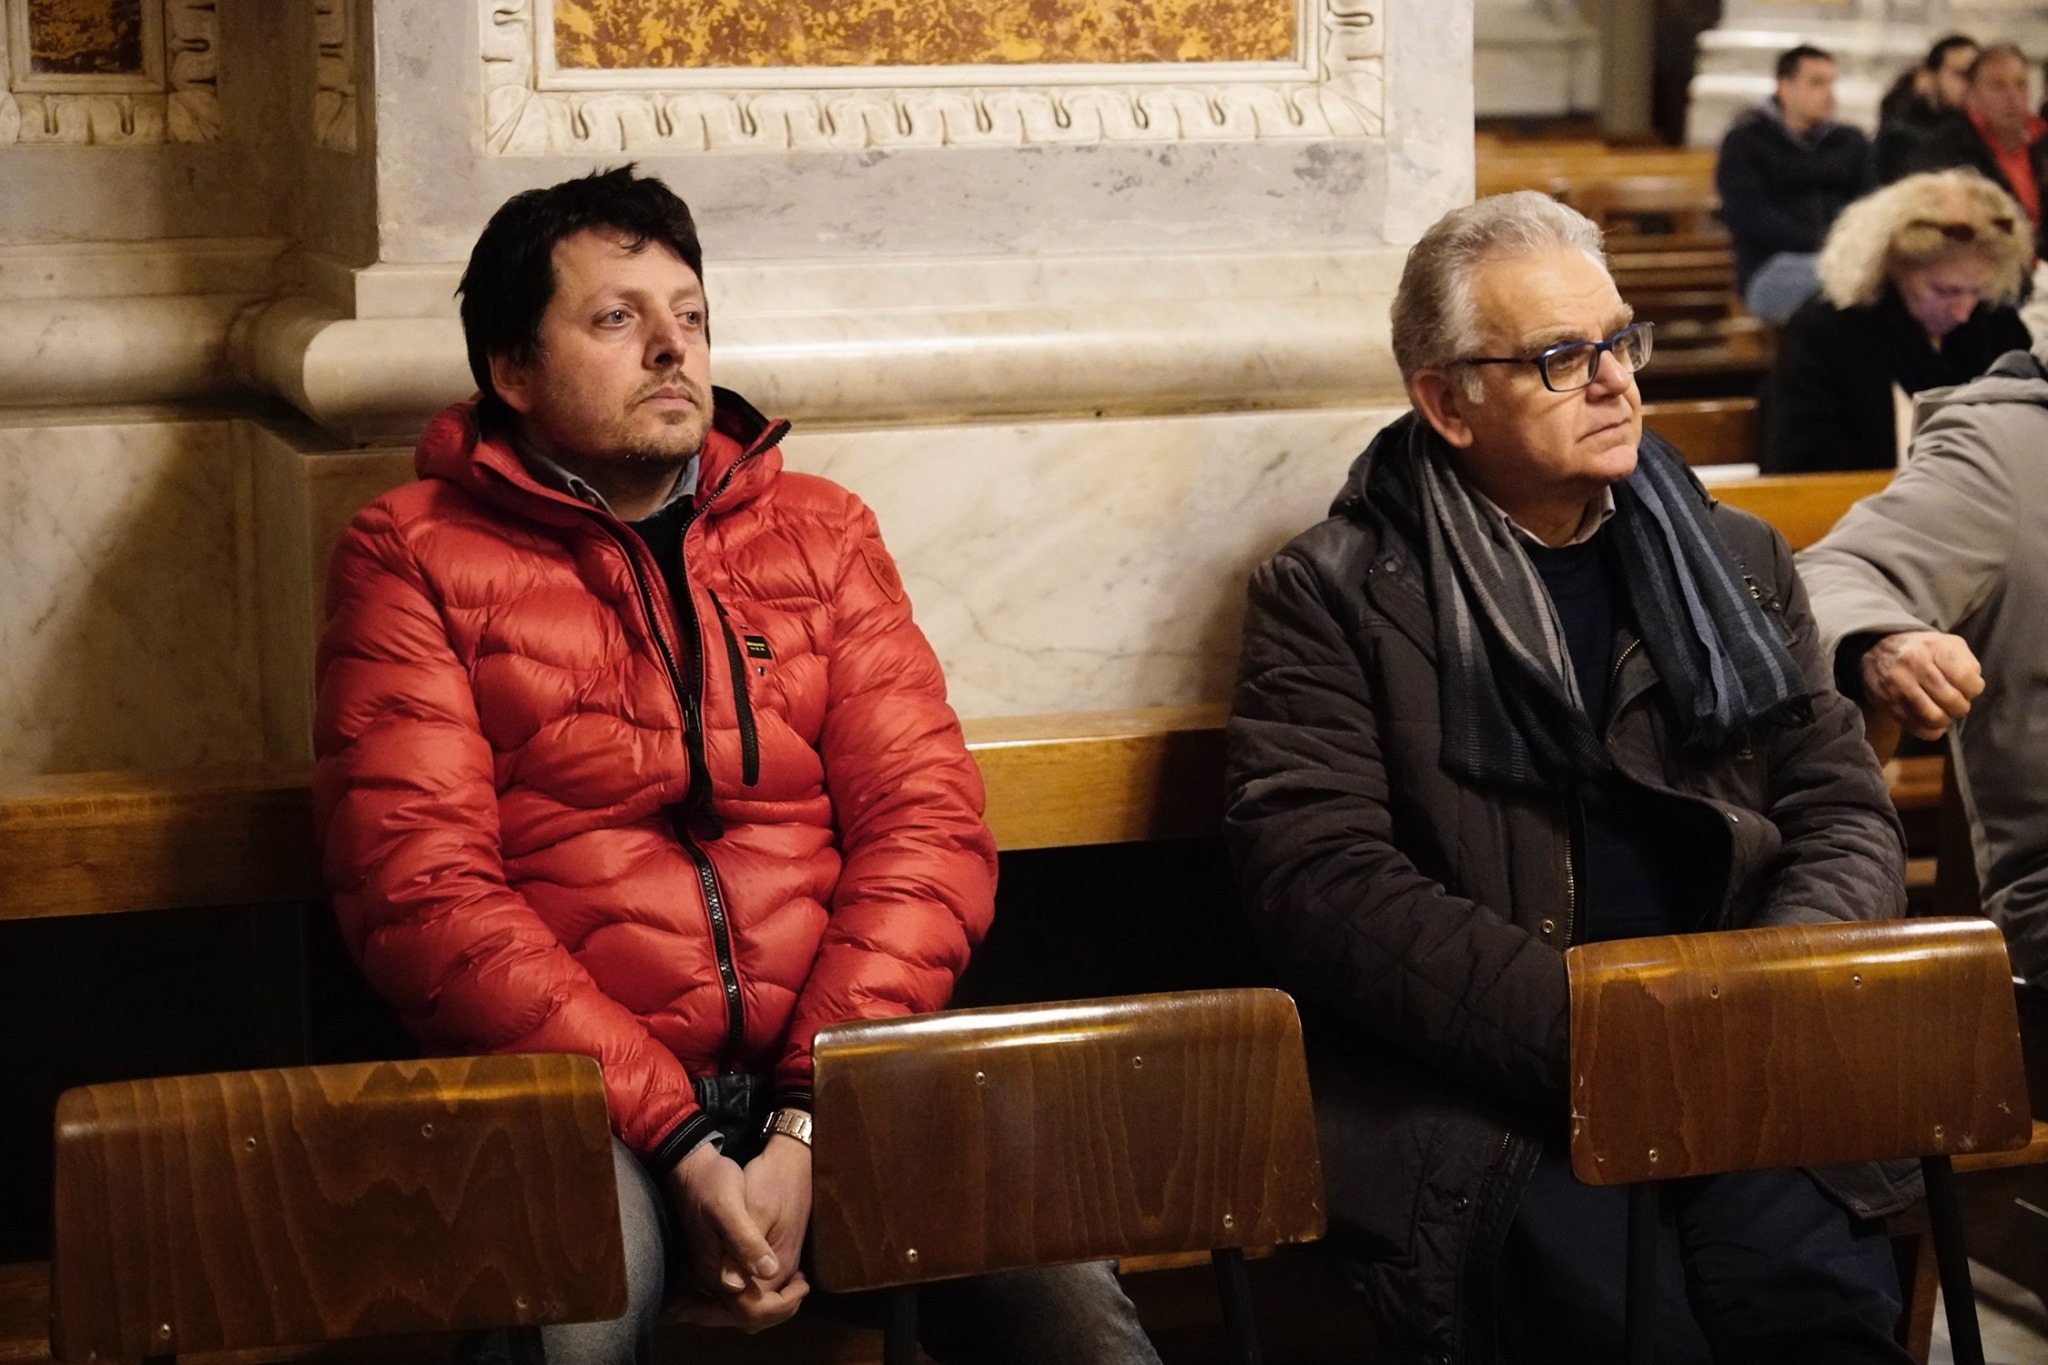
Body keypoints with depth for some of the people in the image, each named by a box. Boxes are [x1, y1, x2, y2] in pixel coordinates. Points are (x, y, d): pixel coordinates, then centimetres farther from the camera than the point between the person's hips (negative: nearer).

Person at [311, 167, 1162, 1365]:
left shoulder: (820, 531, 17)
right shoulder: (416, 557, 7)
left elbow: (930, 825, 7)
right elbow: (420, 884, -4)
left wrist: (808, 1125, -9)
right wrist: (677, 1140, -14)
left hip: (834, 1080, 3)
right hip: (583, 1094, -3)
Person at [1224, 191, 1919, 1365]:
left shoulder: (1739, 565, 19)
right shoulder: (1333, 597, 5)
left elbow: (1844, 809, 16)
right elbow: (1317, 874, -7)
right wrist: (1581, 1024, -17)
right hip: (1463, 1087, -3)